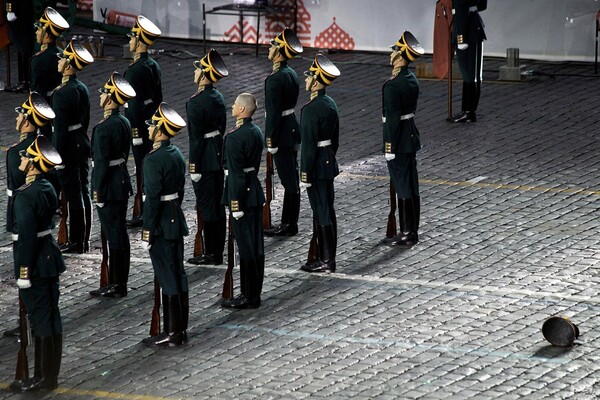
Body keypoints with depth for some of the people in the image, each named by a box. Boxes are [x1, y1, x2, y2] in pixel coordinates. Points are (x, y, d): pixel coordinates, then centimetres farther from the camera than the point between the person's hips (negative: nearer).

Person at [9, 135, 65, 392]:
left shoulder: (25, 195, -20)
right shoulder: (48, 189, 7)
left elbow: (27, 235, -23)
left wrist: (23, 272, -19)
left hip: (34, 264, -9)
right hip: (50, 260, 9)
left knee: (40, 318, -3)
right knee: (51, 316, 12)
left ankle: (43, 377, 3)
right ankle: (52, 374, 19)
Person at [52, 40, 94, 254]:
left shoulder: (62, 94, -20)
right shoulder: (83, 88, 7)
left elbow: (61, 128, -20)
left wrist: (58, 157, -17)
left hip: (68, 148, -8)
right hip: (82, 146, 8)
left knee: (73, 195, -3)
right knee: (83, 192, 11)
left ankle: (76, 242, 2)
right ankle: (84, 239, 18)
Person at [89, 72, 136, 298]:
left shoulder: (103, 128, -21)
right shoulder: (124, 122, 6)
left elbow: (101, 162, -20)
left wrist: (97, 191, -13)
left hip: (108, 187, -9)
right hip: (122, 183, 9)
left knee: (113, 236, -3)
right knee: (120, 234, 13)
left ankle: (116, 285, 2)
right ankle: (121, 282, 19)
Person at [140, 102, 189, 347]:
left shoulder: (154, 159, -19)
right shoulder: (177, 154, 8)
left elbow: (152, 198, -21)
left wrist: (147, 232, -17)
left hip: (161, 225, -9)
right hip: (176, 221, 9)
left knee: (168, 278, -5)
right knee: (178, 274, 12)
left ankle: (171, 334, -1)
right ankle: (181, 329, 18)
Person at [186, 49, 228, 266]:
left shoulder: (196, 103, -18)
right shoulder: (219, 98, 7)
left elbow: (196, 137, -18)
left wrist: (194, 168, -14)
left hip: (204, 161, -8)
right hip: (218, 157, 8)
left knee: (207, 208, -2)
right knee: (218, 206, 12)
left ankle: (211, 254, 2)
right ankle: (218, 252, 18)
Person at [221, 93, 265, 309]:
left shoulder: (234, 138, -19)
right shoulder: (256, 132, 8)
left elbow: (236, 174, -20)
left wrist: (236, 206, -18)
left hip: (242, 195, -9)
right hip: (255, 192, 9)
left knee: (246, 246, -3)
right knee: (256, 245, 12)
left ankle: (249, 296, 3)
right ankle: (254, 293, 19)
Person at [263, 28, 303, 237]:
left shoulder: (275, 79, -20)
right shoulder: (292, 74, 9)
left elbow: (274, 112, -21)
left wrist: (271, 142, -17)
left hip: (282, 135, -9)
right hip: (292, 131, 9)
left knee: (289, 181, -4)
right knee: (291, 180, 12)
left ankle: (289, 225, 1)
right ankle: (289, 223, 19)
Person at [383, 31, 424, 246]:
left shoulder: (392, 86, -21)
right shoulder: (412, 79, 6)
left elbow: (393, 119, -21)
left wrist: (390, 148, -17)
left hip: (398, 141, -9)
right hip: (411, 137, 9)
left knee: (403, 188, -2)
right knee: (411, 186, 13)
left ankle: (407, 233, 3)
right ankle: (412, 231, 20)